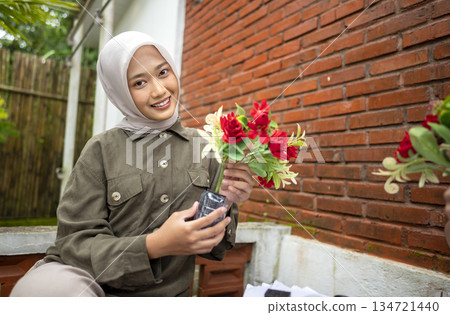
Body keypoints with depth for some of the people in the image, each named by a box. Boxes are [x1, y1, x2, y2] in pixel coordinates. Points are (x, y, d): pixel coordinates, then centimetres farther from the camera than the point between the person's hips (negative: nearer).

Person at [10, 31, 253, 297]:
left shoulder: (202, 146, 0)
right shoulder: (101, 150, -5)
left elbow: (209, 245, 4)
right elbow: (76, 243, -8)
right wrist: (153, 246, -24)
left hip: (169, 292, 5)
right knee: (42, 287, -32)